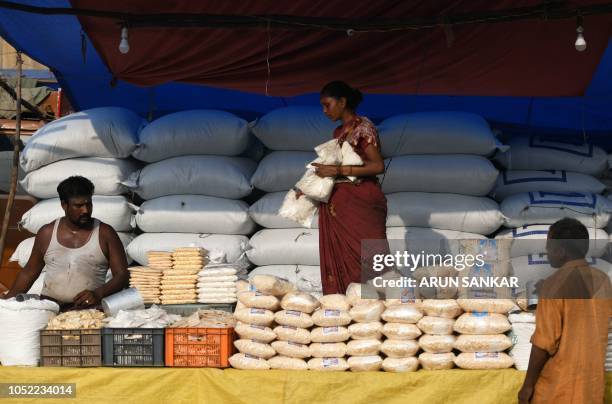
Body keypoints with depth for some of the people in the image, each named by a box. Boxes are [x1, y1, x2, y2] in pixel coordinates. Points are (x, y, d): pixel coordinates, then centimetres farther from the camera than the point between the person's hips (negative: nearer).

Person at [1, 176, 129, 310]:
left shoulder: (105, 233, 4)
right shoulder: (47, 233, 12)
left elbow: (122, 275, 0)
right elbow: (29, 272, 22)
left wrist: (98, 294, -18)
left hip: (89, 307, -2)